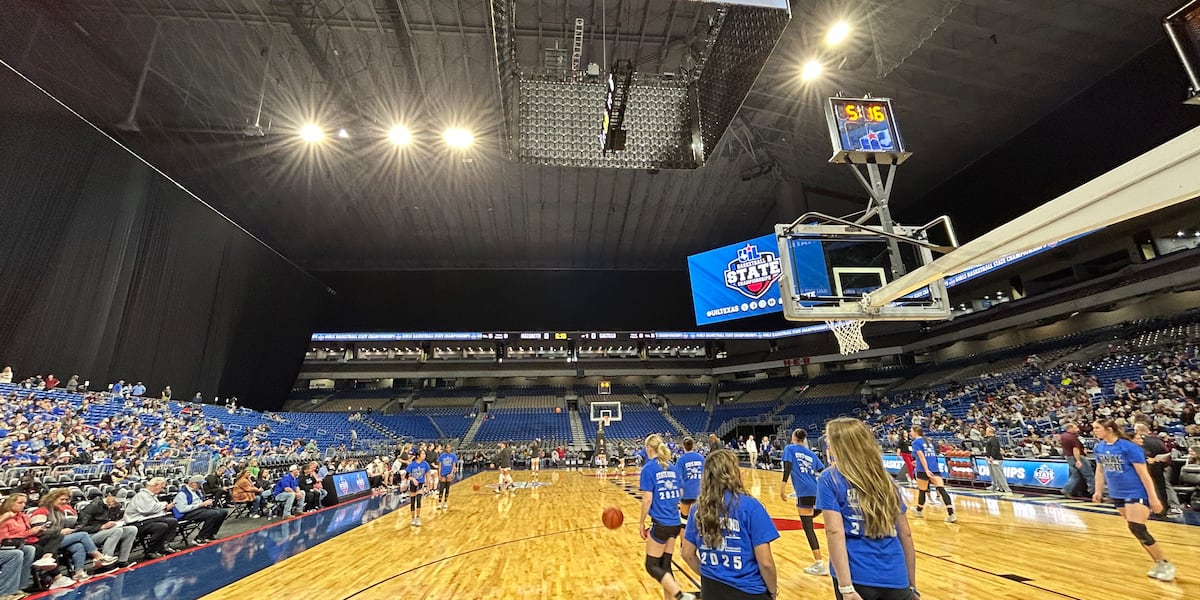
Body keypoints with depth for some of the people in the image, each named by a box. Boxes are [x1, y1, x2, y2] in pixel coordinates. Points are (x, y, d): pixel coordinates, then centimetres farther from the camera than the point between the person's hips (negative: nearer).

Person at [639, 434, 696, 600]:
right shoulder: (672, 467, 6)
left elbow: (647, 499, -14)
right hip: (675, 523, 7)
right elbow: (680, 494, 12)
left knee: (652, 566, 6)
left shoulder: (648, 468, -12)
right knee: (665, 564, 17)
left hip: (660, 524, -7)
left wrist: (642, 522, -3)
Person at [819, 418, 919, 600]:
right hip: (896, 578, 3)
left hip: (856, 578, -3)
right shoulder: (885, 479, 8)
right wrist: (912, 585, 20)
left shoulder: (829, 479, -6)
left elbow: (835, 532, -15)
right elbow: (905, 534, 12)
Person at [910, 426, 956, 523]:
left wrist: (926, 470, -21)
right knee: (941, 489, -7)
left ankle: (919, 512, 27)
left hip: (923, 470, -6)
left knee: (922, 491, 10)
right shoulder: (927, 441, 19)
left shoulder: (916, 442, -3)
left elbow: (921, 456, -15)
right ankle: (951, 515, -19)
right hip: (935, 469, 6)